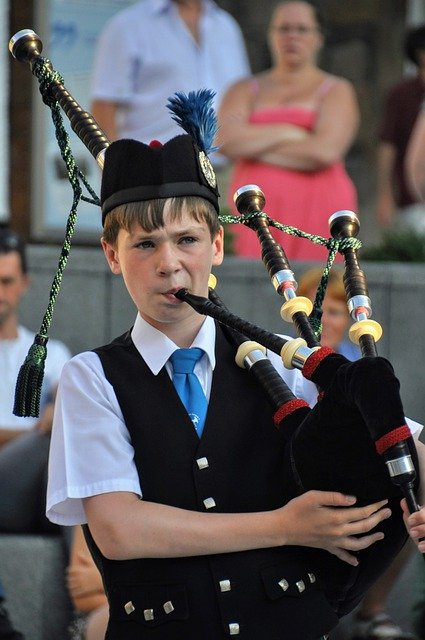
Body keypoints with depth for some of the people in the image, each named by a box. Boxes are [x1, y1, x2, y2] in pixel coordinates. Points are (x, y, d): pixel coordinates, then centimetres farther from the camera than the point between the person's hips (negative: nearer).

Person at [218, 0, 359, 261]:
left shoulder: (336, 91, 9)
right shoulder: (246, 90, 18)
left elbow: (325, 151, -8)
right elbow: (227, 139, -1)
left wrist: (254, 146, 0)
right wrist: (287, 133, -3)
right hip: (256, 216, 2)